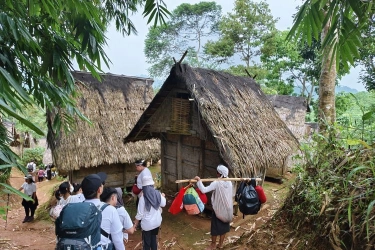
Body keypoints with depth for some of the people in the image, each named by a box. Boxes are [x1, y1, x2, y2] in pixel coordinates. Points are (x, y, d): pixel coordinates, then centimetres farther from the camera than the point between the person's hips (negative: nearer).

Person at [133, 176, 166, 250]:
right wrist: (163, 197, 26)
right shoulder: (158, 193, -12)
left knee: (146, 242, 15)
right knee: (153, 238, 25)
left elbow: (140, 213, -16)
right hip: (157, 222, 4)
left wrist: (135, 223, 0)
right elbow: (163, 204, 7)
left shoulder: (143, 197, -24)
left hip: (147, 224, -4)